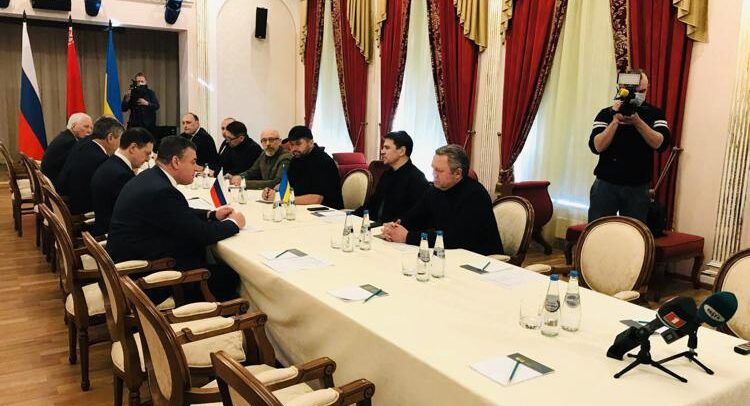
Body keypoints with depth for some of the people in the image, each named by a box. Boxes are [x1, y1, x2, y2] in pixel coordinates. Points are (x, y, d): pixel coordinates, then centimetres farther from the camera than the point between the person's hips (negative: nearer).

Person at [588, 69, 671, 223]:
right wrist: (616, 120, -18)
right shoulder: (607, 114, 1)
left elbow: (661, 143, -12)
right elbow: (597, 147, -11)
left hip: (638, 188, 1)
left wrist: (637, 121, -21)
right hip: (606, 184, -1)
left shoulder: (655, 114, 5)